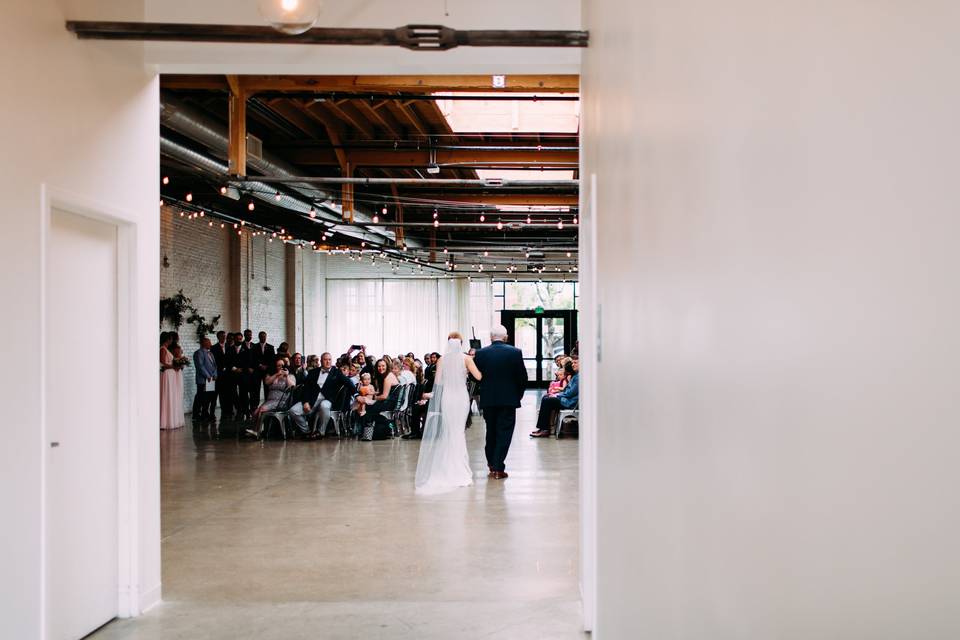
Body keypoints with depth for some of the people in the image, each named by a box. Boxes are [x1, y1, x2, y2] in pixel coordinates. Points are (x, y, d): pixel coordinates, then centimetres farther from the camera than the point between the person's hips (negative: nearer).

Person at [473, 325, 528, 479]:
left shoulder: (481, 353, -4)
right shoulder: (515, 352, -7)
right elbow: (523, 377, -4)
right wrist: (519, 394, 12)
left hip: (488, 400, 2)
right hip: (508, 399, -2)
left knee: (491, 432, 17)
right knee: (504, 433, 2)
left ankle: (492, 464, 26)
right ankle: (498, 468, -2)